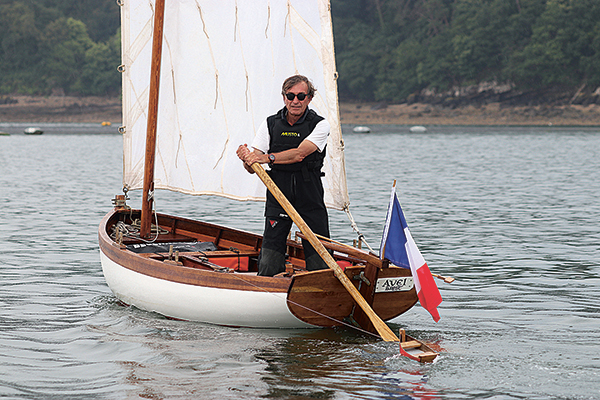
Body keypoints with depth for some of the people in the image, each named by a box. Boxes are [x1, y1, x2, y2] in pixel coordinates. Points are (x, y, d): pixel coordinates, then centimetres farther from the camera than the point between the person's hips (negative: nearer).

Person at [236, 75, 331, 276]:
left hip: (311, 200, -1)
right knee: (268, 267, -6)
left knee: (320, 267, -3)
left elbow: (300, 153, -17)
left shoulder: (320, 124, 0)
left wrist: (267, 157, -27)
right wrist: (247, 159, -21)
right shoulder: (270, 124, 6)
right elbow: (252, 168, 2)